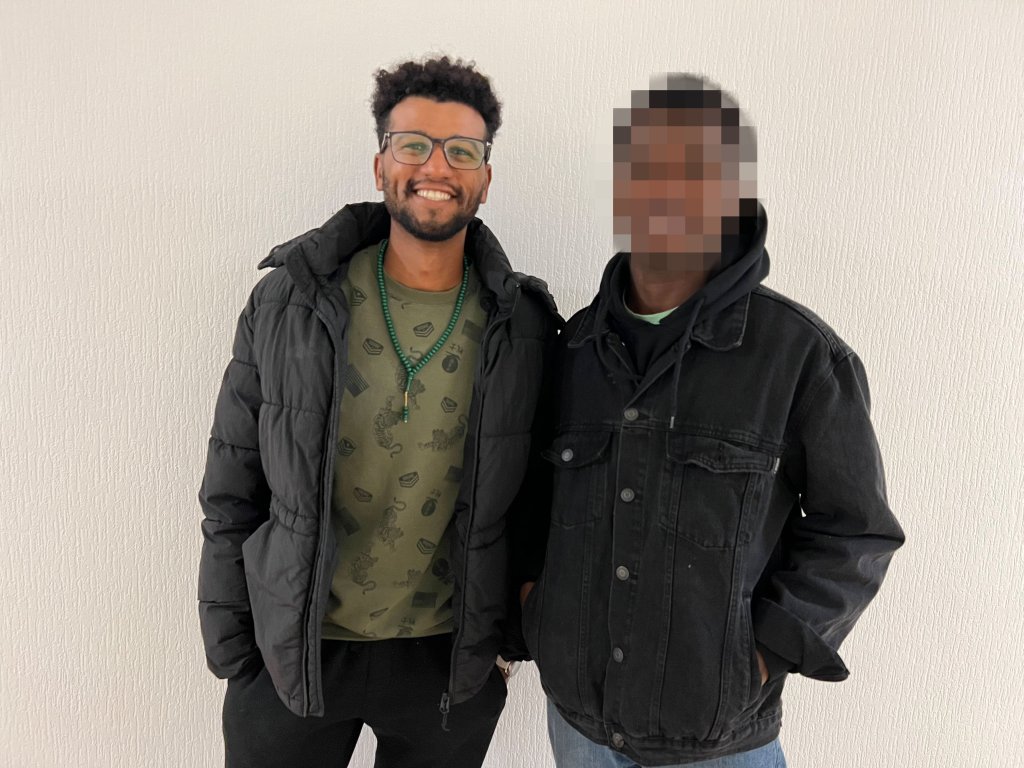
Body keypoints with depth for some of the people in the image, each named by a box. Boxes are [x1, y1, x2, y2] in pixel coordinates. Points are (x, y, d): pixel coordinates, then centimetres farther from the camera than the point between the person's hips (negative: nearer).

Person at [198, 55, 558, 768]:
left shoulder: (522, 327, -8)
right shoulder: (287, 305, -8)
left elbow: (536, 499, 1)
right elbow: (232, 489, -2)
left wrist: (515, 631, 4)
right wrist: (228, 643, -1)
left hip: (451, 661, 1)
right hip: (290, 654, 0)